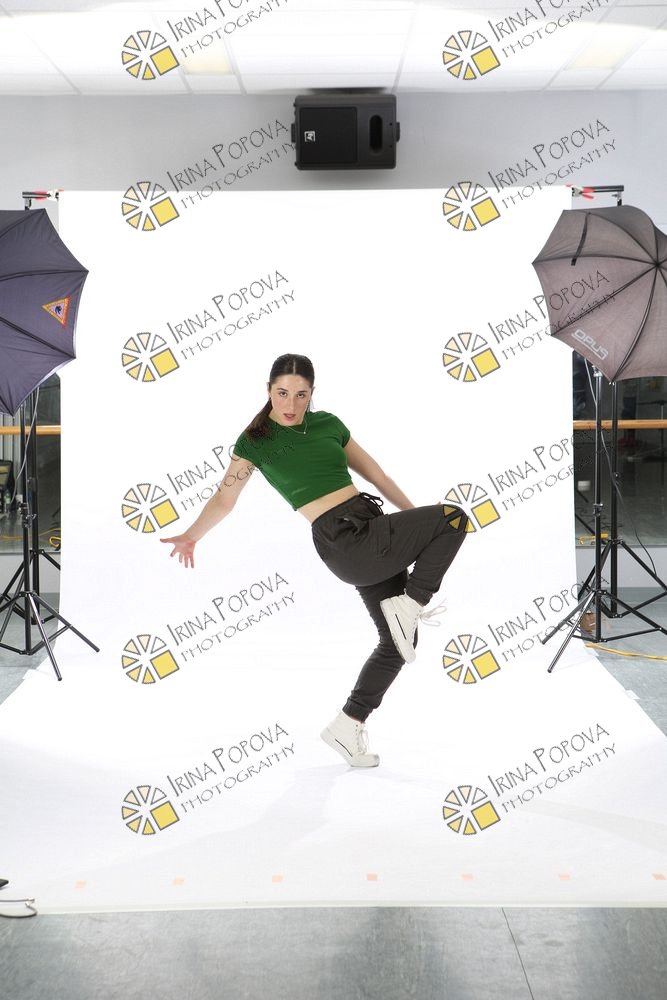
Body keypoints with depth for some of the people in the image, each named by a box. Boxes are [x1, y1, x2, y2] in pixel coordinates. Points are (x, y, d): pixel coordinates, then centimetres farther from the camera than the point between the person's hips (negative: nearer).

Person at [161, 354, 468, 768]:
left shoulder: (328, 423, 13)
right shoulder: (256, 440, 0)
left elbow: (376, 474, 20)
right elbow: (225, 499, -8)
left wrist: (418, 522, 25)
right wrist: (192, 535, -24)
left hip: (374, 525, 6)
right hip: (344, 542, -6)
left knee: (398, 641, 9)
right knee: (454, 517, -19)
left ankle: (347, 726, 19)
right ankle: (410, 606, -8)